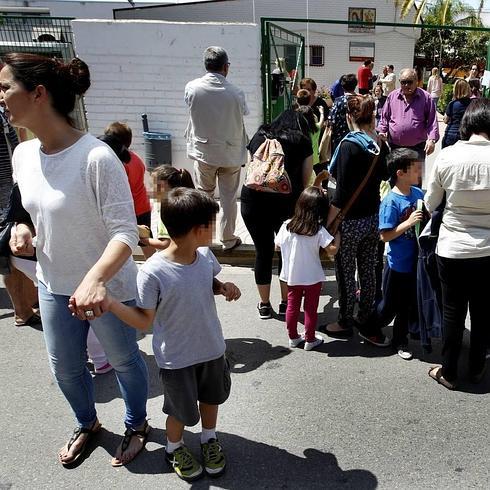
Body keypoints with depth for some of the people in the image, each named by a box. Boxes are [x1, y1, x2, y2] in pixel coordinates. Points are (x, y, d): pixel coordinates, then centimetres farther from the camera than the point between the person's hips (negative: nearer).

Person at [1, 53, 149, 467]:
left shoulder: (96, 157, -26)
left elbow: (125, 232, -27)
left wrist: (95, 278, -43)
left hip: (107, 288, -6)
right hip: (54, 286, 7)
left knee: (124, 360, 17)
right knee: (65, 367, 23)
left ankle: (137, 424, 46)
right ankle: (87, 424, 53)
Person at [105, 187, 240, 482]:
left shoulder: (205, 256, -11)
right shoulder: (153, 272, -29)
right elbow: (145, 320, -20)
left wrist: (224, 287, -11)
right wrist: (109, 302, -33)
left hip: (212, 348, 5)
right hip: (177, 358, -5)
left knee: (211, 397, 26)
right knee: (182, 410, 17)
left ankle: (209, 439, 55)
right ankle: (174, 448, 49)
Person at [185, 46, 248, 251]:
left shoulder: (192, 88, -12)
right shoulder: (235, 93, -14)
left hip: (203, 151, 1)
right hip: (231, 153, -1)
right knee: (228, 197, 10)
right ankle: (228, 239, 20)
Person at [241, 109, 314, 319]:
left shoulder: (260, 135, 20)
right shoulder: (301, 141, 12)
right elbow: (305, 180, 11)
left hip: (253, 198, 2)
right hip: (286, 200, -2)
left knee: (263, 251, 16)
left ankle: (264, 304, 29)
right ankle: (286, 302, 30)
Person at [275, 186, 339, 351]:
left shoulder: (287, 226, -9)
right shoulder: (319, 230, -19)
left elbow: (277, 246, 2)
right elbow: (332, 250, -22)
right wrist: (338, 236, -5)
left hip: (291, 276, 3)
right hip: (312, 278, -3)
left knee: (292, 306, 18)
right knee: (311, 309, 13)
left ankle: (293, 337, 31)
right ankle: (310, 340, 26)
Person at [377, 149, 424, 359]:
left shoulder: (418, 193, -1)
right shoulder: (390, 202, -20)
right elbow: (385, 236, -21)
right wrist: (409, 222, -26)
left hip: (414, 261, 6)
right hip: (397, 264, -6)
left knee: (409, 305, 18)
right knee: (390, 307, 11)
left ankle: (400, 341, 36)